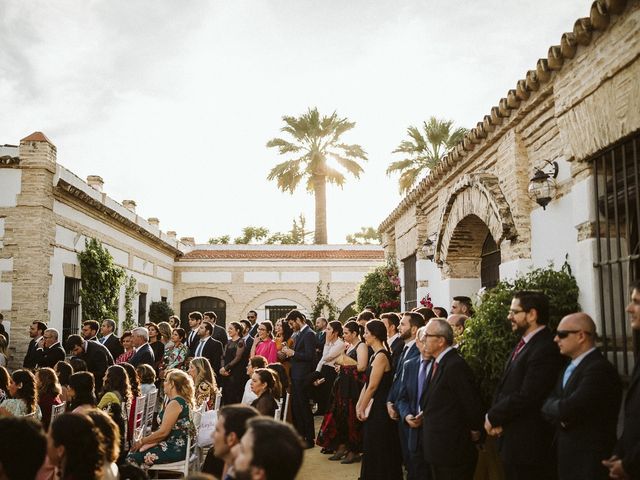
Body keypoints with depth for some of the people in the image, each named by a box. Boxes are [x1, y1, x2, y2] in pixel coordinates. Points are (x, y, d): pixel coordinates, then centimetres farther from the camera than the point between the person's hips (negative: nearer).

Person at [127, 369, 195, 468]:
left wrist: (141, 441, -6)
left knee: (132, 458, -11)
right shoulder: (182, 401, 15)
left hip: (176, 449, -10)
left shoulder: (175, 403, -16)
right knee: (133, 451, 8)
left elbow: (163, 432, -18)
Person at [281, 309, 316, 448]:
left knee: (304, 407, -2)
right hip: (296, 375, 10)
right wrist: (289, 352, 0)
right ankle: (299, 435, 28)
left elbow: (310, 356, -22)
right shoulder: (299, 334, 14)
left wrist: (293, 353, -16)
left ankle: (309, 438, 8)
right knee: (295, 406, 16)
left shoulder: (309, 334, -15)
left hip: (303, 377, -10)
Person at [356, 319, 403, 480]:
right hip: (375, 408, 9)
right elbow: (367, 383, 11)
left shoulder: (381, 356, -20)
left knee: (378, 450, 3)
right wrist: (359, 404, 9)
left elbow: (372, 387, -20)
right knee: (372, 449, 17)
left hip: (379, 409, -9)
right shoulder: (376, 355, 10)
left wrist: (362, 408, -11)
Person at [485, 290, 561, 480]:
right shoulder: (523, 344, 12)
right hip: (512, 442, 9)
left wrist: (493, 417, -11)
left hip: (528, 445, -9)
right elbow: (503, 387, 13)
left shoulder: (545, 349, -19)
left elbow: (526, 397, -23)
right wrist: (494, 416, -4)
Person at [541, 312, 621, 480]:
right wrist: (559, 414, -15)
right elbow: (547, 403, 6)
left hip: (589, 461, -8)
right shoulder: (569, 367, 12)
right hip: (566, 455, 8)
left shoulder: (599, 369, -20)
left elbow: (567, 410, -26)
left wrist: (552, 407, -5)